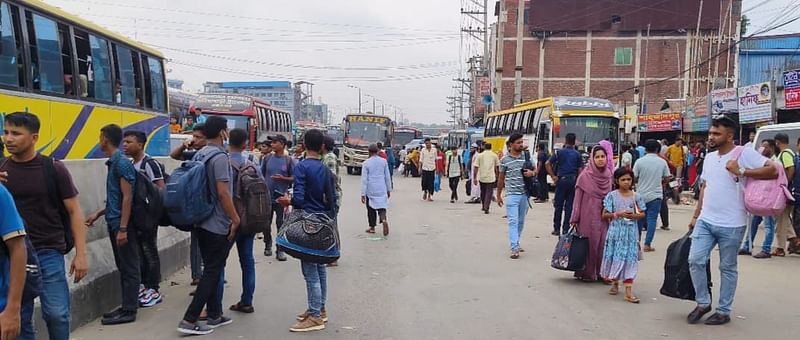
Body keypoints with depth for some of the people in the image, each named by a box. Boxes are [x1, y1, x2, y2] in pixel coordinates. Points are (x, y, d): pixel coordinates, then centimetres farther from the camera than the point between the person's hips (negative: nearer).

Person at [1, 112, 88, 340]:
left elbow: (74, 211, -2)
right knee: (19, 317, 9)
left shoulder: (54, 169, -4)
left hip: (49, 252, -2)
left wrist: (80, 254, -8)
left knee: (56, 313, -1)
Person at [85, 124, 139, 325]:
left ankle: (129, 311, 4)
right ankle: (126, 307, 22)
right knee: (123, 267, 14)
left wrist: (123, 228, -21)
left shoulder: (122, 163, -15)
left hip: (122, 224, -10)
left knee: (129, 268, -2)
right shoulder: (113, 163, 14)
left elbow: (127, 197, -19)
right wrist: (98, 214, 24)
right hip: (114, 222, 10)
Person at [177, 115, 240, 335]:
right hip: (218, 224, -9)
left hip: (201, 222, 9)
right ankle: (189, 320, -1)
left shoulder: (199, 155, 10)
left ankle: (215, 316, 23)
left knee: (211, 269, 15)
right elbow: (223, 193, -22)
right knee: (213, 271, -2)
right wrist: (235, 219, -14)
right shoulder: (220, 157, -17)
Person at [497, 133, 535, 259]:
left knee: (521, 221, 13)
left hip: (524, 194, 4)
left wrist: (532, 173, -9)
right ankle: (515, 248, -13)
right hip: (512, 195, -3)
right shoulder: (505, 160, -1)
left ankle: (516, 243, 28)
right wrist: (498, 195, 11)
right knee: (513, 221, -10)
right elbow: (501, 178, 7)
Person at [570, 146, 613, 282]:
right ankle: (587, 273, 13)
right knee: (589, 244, 1)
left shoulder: (610, 176, 5)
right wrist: (574, 218, -6)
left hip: (604, 217, 4)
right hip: (588, 216, -4)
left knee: (603, 243, 5)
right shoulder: (585, 176, -7)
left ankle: (601, 272, 16)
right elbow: (578, 198, -5)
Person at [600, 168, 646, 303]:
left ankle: (628, 291, -3)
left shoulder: (636, 196, 4)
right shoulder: (612, 195, -2)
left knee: (630, 259, -3)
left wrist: (634, 216, -12)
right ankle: (615, 283, 28)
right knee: (615, 256, 5)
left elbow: (642, 214, 8)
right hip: (616, 231, -1)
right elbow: (605, 215, -2)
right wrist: (618, 214, -16)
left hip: (631, 232, 1)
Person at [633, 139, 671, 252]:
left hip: (641, 195, 1)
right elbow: (667, 178, 1)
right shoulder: (662, 162, -4)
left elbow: (634, 178, -8)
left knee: (640, 218, 15)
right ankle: (647, 244, -1)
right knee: (652, 219, 2)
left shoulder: (640, 161, -8)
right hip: (656, 195, 0)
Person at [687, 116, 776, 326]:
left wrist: (741, 171, -22)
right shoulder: (710, 157, 12)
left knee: (728, 268, 7)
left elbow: (773, 171, -19)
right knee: (695, 261, -1)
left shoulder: (744, 153, -9)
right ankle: (703, 303, 17)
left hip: (731, 225, -6)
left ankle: (724, 312, 20)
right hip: (705, 222, 6)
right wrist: (696, 216, 19)